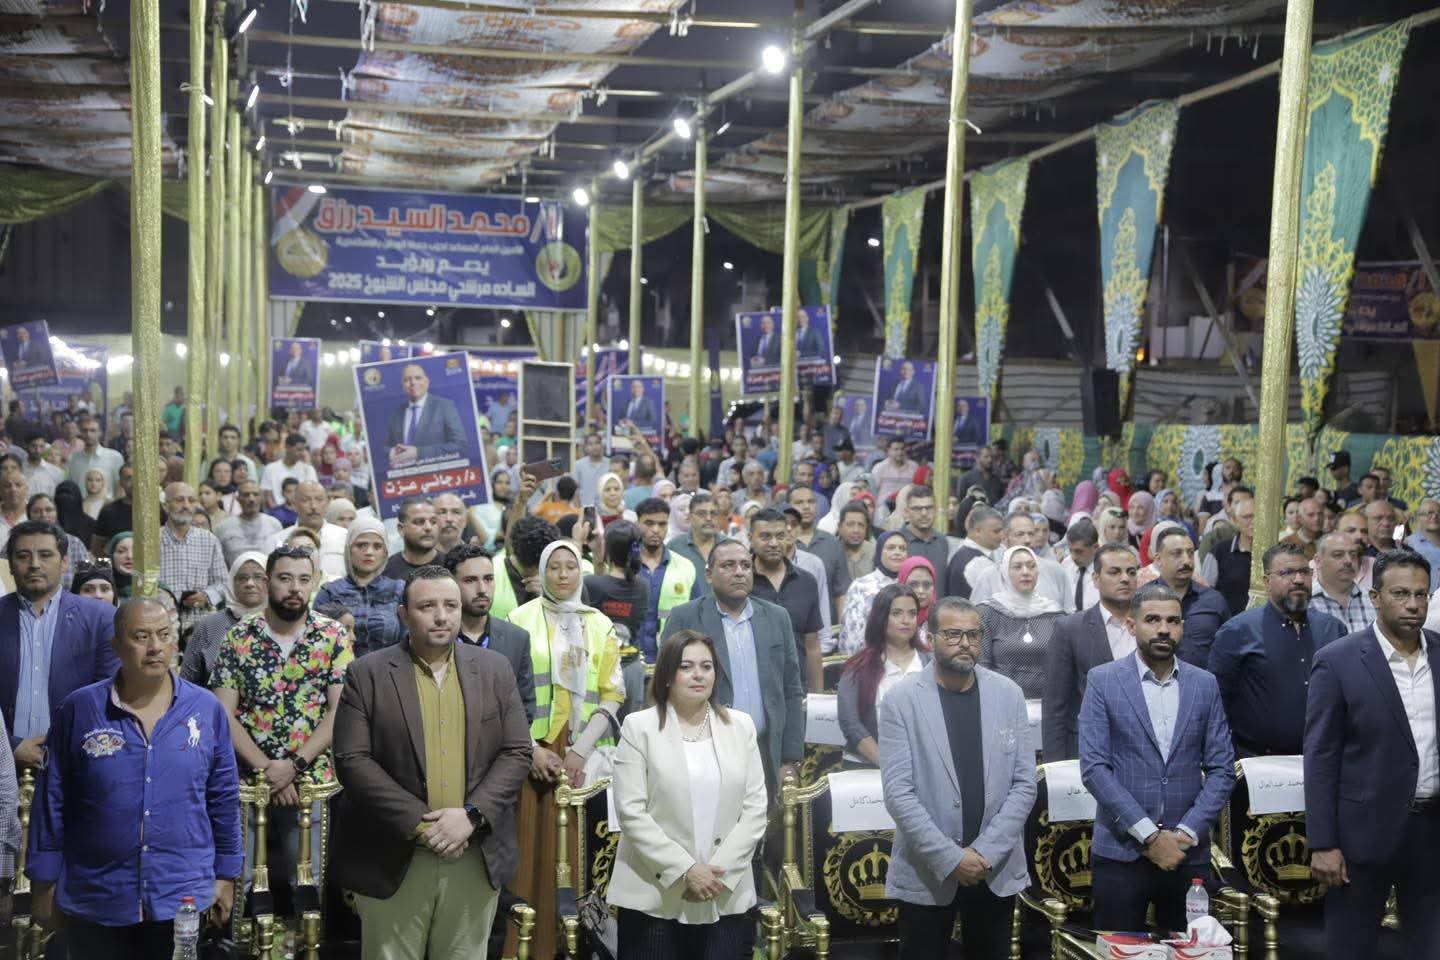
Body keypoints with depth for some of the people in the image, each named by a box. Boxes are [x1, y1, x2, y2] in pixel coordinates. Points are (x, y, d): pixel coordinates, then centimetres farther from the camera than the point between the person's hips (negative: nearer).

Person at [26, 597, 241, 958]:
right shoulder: (79, 709, -3)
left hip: (184, 902, 1)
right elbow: (51, 802, 1)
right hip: (95, 904, 0)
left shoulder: (207, 710, 0)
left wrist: (226, 876, 6)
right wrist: (44, 882, 1)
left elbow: (224, 799, 5)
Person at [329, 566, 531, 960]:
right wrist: (418, 822, -15)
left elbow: (517, 753, 3)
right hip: (393, 858, -2)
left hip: (478, 858, 2)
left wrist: (472, 815, -12)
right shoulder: (366, 674, -1)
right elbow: (352, 760, -8)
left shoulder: (495, 669, 7)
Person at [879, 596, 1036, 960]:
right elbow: (898, 792, -11)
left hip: (997, 868, 2)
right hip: (926, 871, -2)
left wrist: (986, 851, -10)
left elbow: (1024, 784, 0)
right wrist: (950, 857, -15)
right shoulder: (902, 700, -7)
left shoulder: (1009, 694, 2)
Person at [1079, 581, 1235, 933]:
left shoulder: (1204, 685, 8)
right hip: (1120, 852, -2)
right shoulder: (1103, 681, -2)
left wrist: (1187, 833, -8)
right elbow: (1094, 768, -9)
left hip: (1188, 853, 2)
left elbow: (1221, 769, 4)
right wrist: (1149, 835, -13)